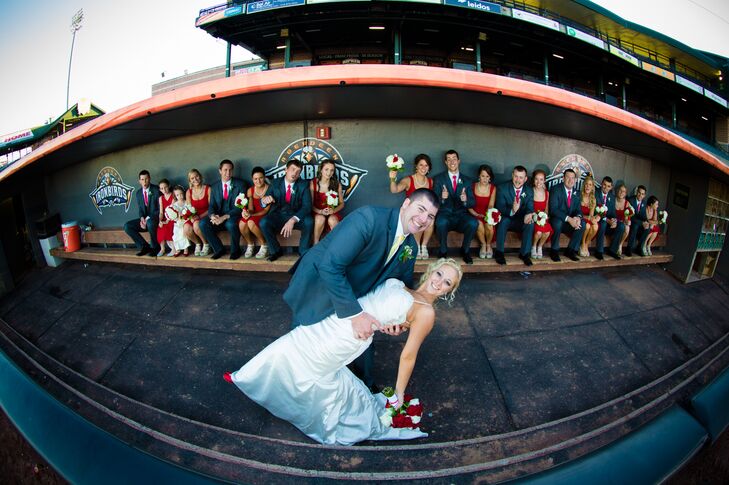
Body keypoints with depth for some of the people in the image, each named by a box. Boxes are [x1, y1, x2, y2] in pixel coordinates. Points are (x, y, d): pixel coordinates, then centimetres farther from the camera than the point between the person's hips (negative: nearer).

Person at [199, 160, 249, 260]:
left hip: (233, 217, -4)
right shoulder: (215, 186, 11)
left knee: (230, 224, -37)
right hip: (219, 218, 5)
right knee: (203, 223, -21)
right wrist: (212, 215, -18)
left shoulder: (240, 184, -3)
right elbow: (211, 205, 8)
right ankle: (219, 249, -3)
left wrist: (225, 217, -23)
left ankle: (235, 250, -11)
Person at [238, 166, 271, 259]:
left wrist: (251, 215, -25)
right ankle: (250, 245, -1)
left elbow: (266, 210, -12)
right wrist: (247, 213, -24)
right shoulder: (250, 191, 6)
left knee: (251, 222, -34)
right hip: (253, 216, 4)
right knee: (241, 224, -27)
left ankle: (264, 246, -12)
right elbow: (251, 209, 1)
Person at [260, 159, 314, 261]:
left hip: (296, 216, -1)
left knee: (309, 222, -32)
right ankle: (276, 251, -6)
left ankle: (303, 252, -8)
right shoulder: (275, 183, 1)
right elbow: (264, 200, 0)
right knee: (263, 222, -29)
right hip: (278, 216, 1)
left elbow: (307, 206, -15)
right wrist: (264, 199, -28)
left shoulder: (303, 185, -3)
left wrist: (293, 220, -31)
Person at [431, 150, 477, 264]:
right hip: (445, 214, -2)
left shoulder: (467, 180, 13)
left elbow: (473, 202, 6)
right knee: (441, 222, -37)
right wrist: (442, 198, -24)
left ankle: (465, 250, -2)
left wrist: (465, 200, -18)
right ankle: (443, 250, -9)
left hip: (461, 216, 2)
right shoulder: (438, 179, 7)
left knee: (473, 223, -31)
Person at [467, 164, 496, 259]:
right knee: (479, 225, -34)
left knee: (489, 226, -31)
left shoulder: (493, 188, 1)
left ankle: (488, 245, 1)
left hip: (487, 213, 1)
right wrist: (476, 214, -18)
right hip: (476, 214, -1)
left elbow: (491, 205, -9)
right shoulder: (473, 186, -1)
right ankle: (483, 245, -4)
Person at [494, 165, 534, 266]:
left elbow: (530, 208, -5)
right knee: (503, 220, -35)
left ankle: (524, 253, -11)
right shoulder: (502, 188, -10)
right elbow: (500, 208, -17)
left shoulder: (529, 191, 1)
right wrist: (511, 211, -39)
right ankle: (499, 252, -21)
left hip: (521, 221, 3)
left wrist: (528, 214, -31)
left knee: (530, 223, -26)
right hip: (506, 219, -3)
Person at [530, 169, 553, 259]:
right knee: (538, 230, -33)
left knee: (548, 230, -30)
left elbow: (546, 209, 12)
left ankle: (540, 247, 0)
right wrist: (535, 215, -18)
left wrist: (544, 216, -9)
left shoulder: (547, 193, 8)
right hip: (533, 218, -3)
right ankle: (533, 247, -1)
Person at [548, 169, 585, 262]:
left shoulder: (576, 193, 8)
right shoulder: (555, 189, -11)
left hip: (570, 221, 5)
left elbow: (578, 209, 6)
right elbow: (553, 209, -21)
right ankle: (554, 251, -17)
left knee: (582, 224, -20)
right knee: (558, 222, -37)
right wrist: (568, 219, -31)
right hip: (557, 220, -5)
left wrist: (578, 217, -20)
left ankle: (570, 250, -5)